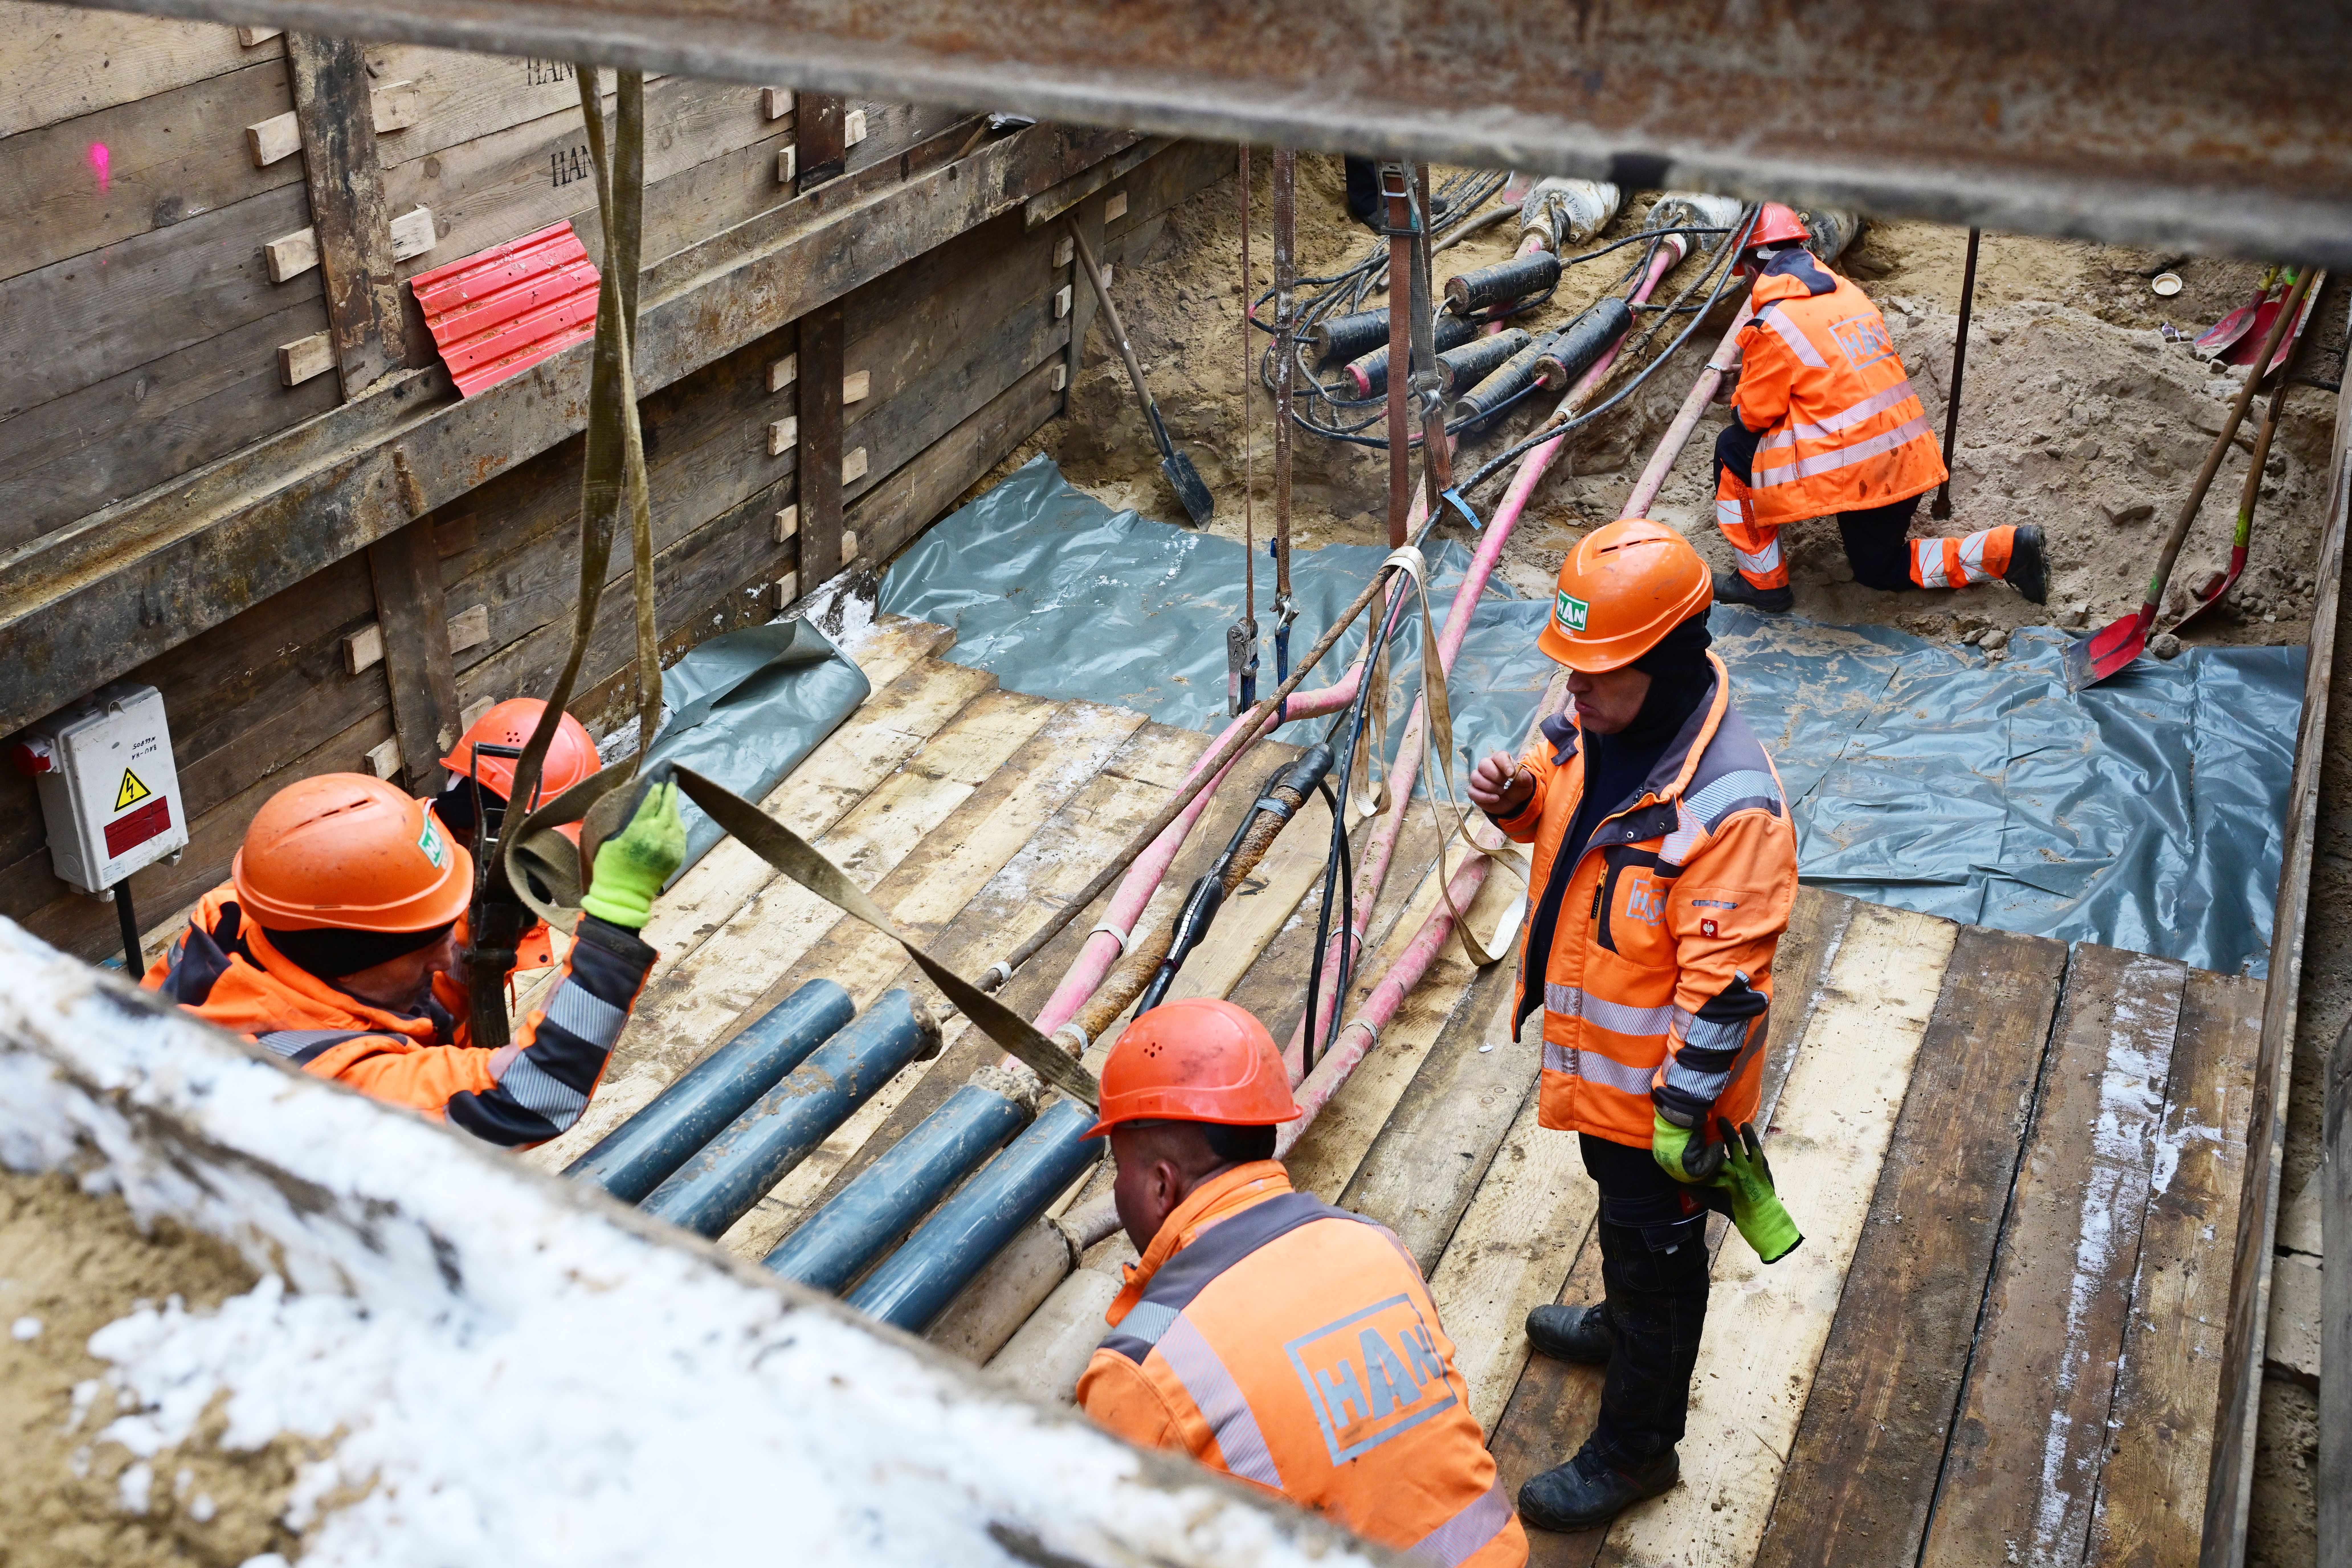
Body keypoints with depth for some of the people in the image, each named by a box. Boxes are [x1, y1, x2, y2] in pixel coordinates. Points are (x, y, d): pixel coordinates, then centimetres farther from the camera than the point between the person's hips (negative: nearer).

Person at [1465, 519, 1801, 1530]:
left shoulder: (1731, 804, -35)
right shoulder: (1592, 727, -10)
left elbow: (1726, 982, -29)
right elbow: (1558, 808, 12)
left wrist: (1683, 1110, -23)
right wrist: (1518, 802, -11)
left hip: (1658, 1084, -8)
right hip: (1597, 1059, 8)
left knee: (1655, 1250, 14)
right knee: (1621, 1212, 33)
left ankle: (1633, 1449, 34)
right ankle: (1620, 1324, 61)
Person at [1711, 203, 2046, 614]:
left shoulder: (1773, 325, -13)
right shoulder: (1849, 292, 11)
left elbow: (1754, 416, -5)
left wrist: (1739, 408, 18)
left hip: (1849, 468, -8)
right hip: (1905, 460, 8)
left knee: (1734, 449, 11)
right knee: (1880, 569, 25)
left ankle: (1763, 582, 13)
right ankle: (2007, 550, 9)